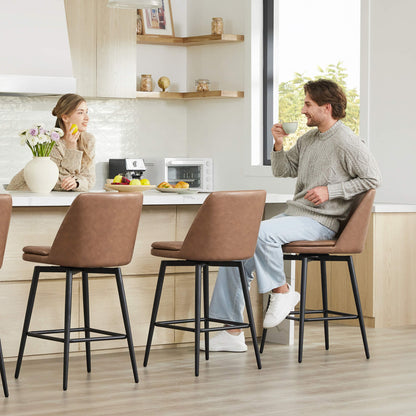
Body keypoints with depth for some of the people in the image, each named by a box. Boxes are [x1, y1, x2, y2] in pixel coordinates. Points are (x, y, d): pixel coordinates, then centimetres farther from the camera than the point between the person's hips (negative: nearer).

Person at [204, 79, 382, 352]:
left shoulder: (347, 143, -9)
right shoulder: (308, 140, 17)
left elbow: (372, 179, -12)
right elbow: (282, 170, 24)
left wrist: (331, 191, -16)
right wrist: (279, 144, 5)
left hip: (320, 222, -8)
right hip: (294, 214, 8)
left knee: (261, 232, -33)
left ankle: (282, 291, -12)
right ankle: (233, 333, -2)